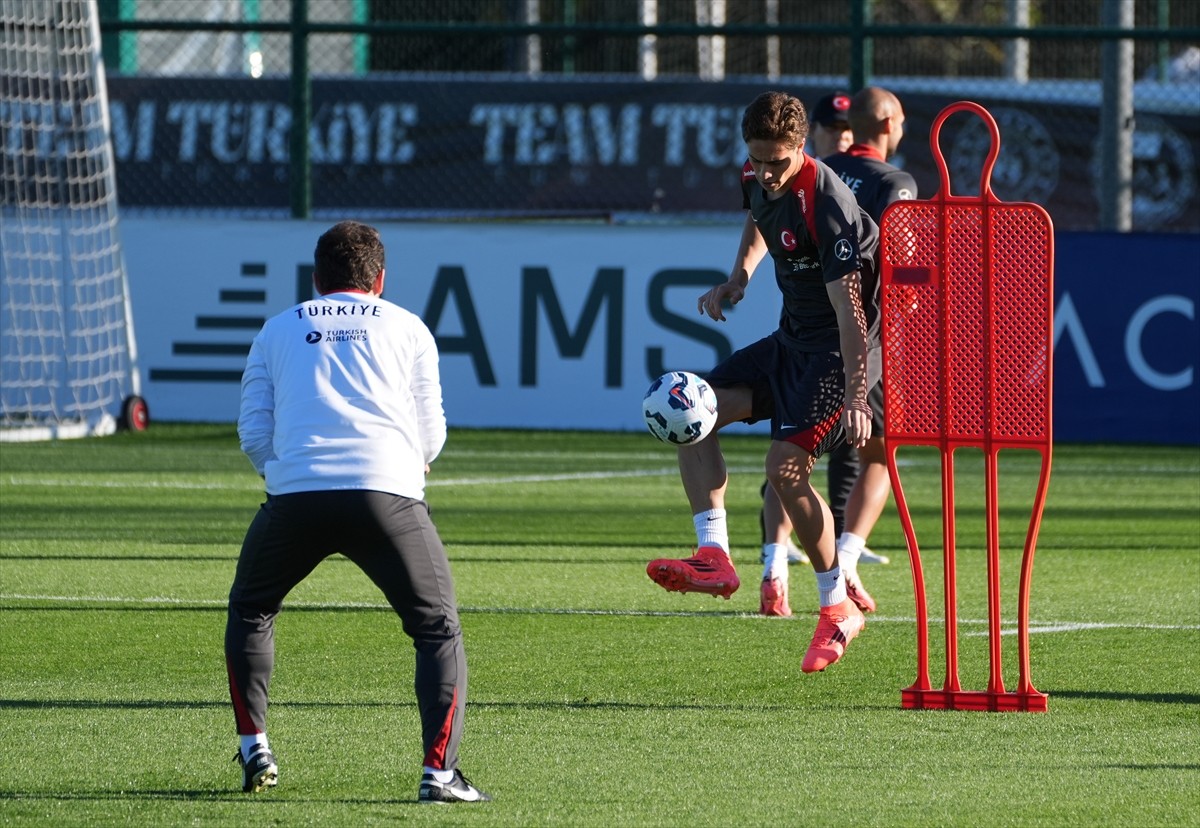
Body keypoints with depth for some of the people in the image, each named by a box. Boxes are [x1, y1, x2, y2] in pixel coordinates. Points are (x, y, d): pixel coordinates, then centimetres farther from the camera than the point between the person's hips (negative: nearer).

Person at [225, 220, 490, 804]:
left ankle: (254, 750, 22)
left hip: (295, 493, 1)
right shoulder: (407, 328, 19)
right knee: (439, 630, 7)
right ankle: (439, 771, -7)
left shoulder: (279, 329, 21)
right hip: (387, 492, -1)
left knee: (250, 610, 27)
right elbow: (431, 437, 19)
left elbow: (253, 434, 16)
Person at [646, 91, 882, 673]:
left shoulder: (825, 205, -27)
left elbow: (849, 310, -28)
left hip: (842, 347, -9)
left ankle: (838, 607, -4)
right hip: (793, 339, 9)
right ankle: (713, 558, -11)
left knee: (785, 465, -19)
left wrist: (855, 399, -31)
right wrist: (738, 278, 8)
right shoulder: (757, 180, -1)